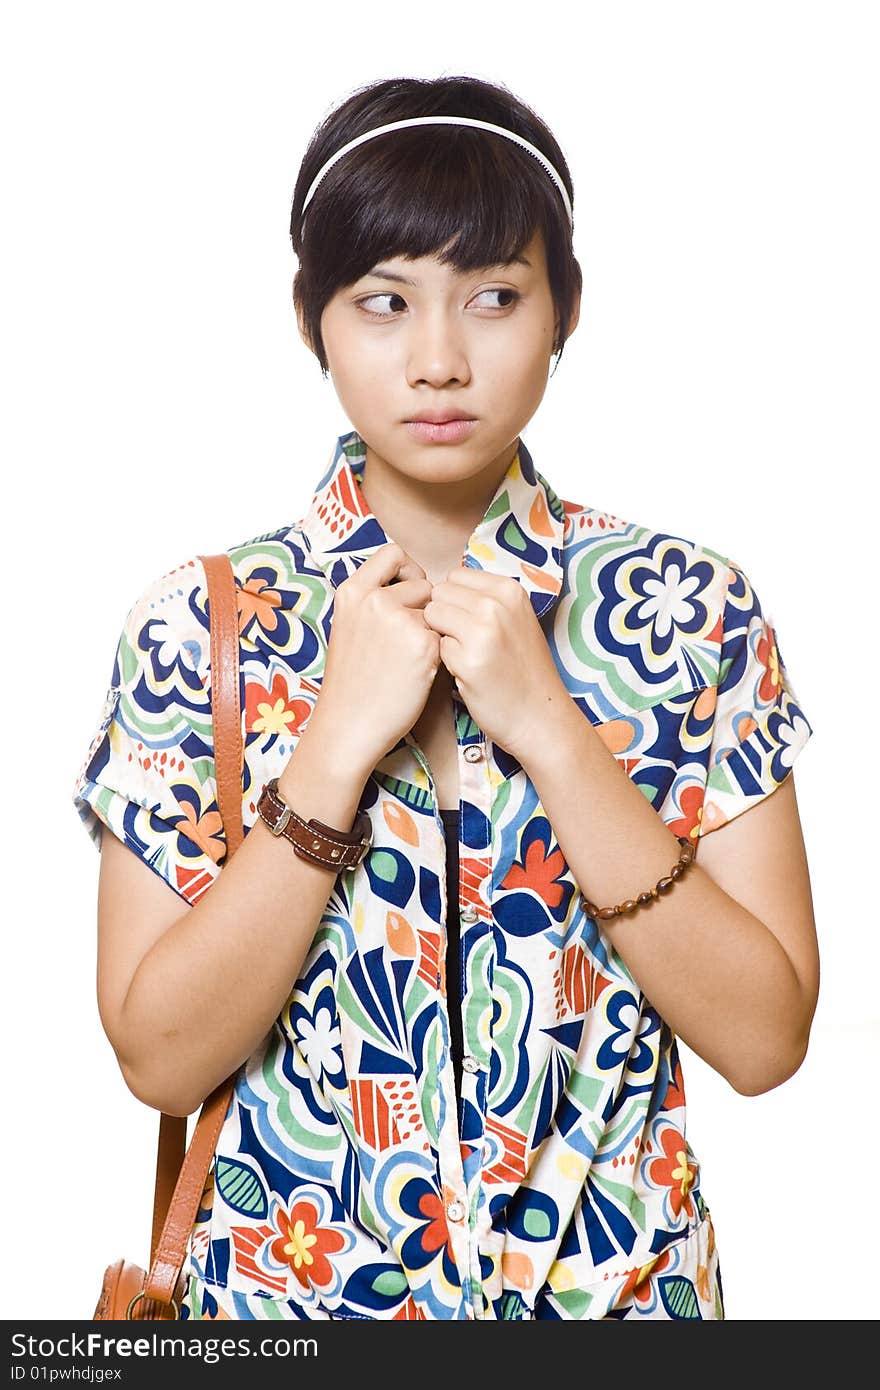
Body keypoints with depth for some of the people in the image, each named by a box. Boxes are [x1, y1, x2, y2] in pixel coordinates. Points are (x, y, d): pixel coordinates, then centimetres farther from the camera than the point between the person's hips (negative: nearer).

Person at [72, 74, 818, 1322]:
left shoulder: (684, 606, -10)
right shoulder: (203, 623, -11)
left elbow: (765, 1037, -14)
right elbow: (160, 1058, -14)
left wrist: (546, 727, -22)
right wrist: (341, 741, -23)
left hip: (615, 1278, 1)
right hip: (294, 1279, 0)